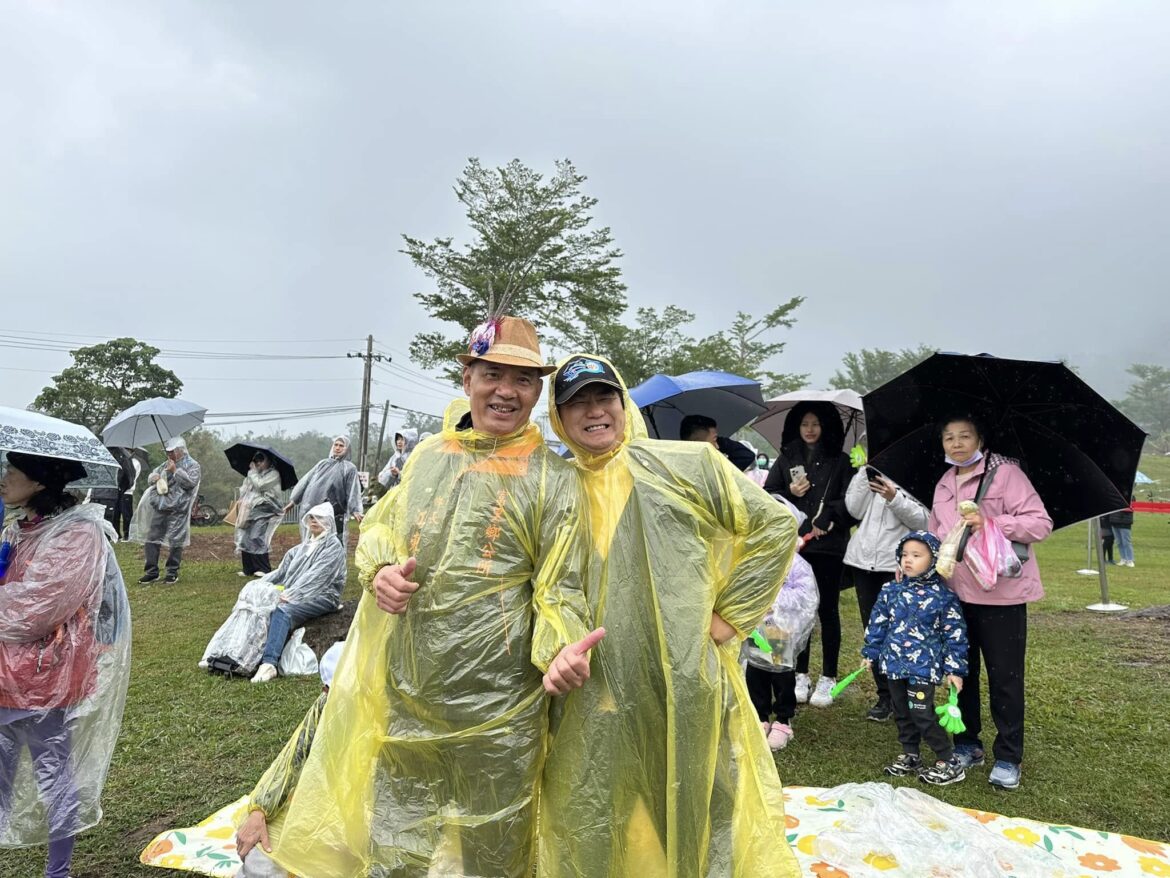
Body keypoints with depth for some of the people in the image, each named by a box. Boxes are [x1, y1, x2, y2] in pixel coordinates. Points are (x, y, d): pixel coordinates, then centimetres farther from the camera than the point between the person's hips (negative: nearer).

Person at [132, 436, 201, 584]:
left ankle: (172, 572, 11)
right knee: (151, 538, 5)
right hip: (159, 507, 6)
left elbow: (191, 482, -15)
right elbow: (150, 478, 23)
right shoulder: (165, 465, 19)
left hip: (177, 510, -6)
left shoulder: (192, 465, 0)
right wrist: (154, 477, 0)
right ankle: (152, 572, 15)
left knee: (175, 541, -1)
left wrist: (175, 470, -13)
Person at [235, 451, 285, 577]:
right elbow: (243, 490, 23)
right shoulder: (255, 475, 23)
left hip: (263, 510, -7)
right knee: (244, 539, 1)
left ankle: (264, 569, -13)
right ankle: (248, 569, 8)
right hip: (250, 510, 8)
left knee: (256, 538, -18)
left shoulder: (273, 474, 0)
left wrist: (253, 472, -1)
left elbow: (259, 485, -13)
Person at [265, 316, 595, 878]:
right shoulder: (428, 455, 6)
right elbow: (380, 524, 16)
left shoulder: (553, 479, -8)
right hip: (402, 685, 4)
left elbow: (558, 588, -8)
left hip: (492, 701, -4)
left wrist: (562, 646, -29)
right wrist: (380, 569, -6)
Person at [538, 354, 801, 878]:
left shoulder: (687, 464, -3)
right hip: (596, 700, 2)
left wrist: (729, 617, -2)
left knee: (705, 826, 15)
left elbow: (775, 526, 0)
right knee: (587, 834, 13)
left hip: (691, 687, -2)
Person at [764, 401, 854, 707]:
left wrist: (828, 519, -15)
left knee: (827, 610, 5)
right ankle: (801, 675, 18)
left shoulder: (839, 461, 4)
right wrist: (789, 494, -9)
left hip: (828, 546, -2)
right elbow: (767, 496, 8)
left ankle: (828, 677, 15)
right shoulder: (786, 459, 10)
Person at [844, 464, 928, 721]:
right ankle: (885, 696, 18)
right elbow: (855, 509, 0)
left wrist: (895, 498, -28)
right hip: (863, 561, 5)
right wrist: (865, 470, -4)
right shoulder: (872, 475, 11)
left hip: (898, 565, -5)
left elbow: (921, 520, -12)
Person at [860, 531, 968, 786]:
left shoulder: (943, 595, -8)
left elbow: (954, 633, -5)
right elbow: (878, 623, 10)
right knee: (902, 712, 14)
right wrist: (870, 653, 12)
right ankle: (910, 755, 31)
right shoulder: (891, 590, 2)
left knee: (922, 714, -7)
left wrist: (955, 669, -6)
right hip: (894, 663, 5)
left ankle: (949, 763, 10)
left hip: (924, 666, -5)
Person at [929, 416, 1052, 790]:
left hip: (1002, 593, -6)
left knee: (1004, 678, 3)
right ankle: (967, 745, 28)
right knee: (961, 672, 13)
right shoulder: (943, 486, 12)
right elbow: (934, 538, 18)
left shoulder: (1005, 473, -6)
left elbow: (1041, 523, -12)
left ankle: (1008, 759, 16)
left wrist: (991, 522, -24)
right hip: (956, 593, 6)